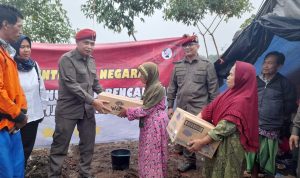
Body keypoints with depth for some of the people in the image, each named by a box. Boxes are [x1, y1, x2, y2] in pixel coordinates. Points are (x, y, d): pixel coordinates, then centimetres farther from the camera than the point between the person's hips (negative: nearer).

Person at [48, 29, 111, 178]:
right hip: (68, 110, -6)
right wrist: (93, 101, -23)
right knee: (60, 146, 5)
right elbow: (72, 85, -19)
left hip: (87, 109, 6)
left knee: (88, 145, 13)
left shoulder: (91, 60, 10)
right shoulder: (67, 59, -10)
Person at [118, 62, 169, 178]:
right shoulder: (151, 87, 10)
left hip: (155, 123, -9)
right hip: (150, 123, 9)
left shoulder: (157, 88, -20)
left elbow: (146, 109, -20)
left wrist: (128, 111, -13)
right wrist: (130, 110, 11)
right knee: (149, 151, 17)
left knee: (153, 152, 2)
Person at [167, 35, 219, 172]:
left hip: (199, 109, -4)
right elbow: (172, 88, 11)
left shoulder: (207, 65, -2)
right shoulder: (178, 66, 9)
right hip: (182, 108, 4)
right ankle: (189, 159, 32)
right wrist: (170, 106, 8)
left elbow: (213, 88, -2)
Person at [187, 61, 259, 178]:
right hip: (219, 141, 8)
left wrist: (202, 142, -27)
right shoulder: (232, 93, 5)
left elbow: (226, 126, -28)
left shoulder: (241, 101, -23)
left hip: (228, 144, -8)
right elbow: (212, 108, 3)